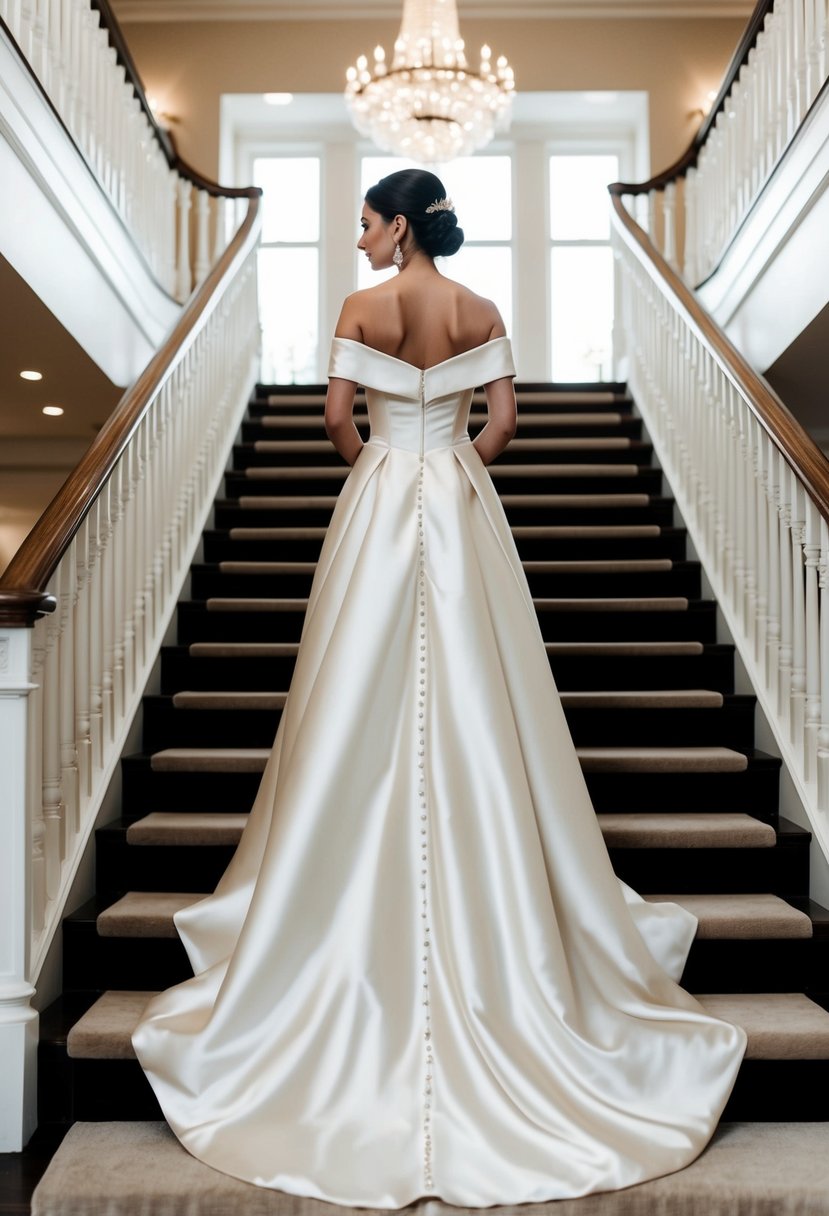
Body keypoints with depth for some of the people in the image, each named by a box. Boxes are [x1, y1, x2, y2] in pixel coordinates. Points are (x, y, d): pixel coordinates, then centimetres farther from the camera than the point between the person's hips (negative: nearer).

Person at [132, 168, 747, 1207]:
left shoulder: (362, 309, -4)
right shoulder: (480, 313, 3)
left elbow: (336, 416, -7)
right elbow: (502, 419, 0)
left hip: (380, 498, -2)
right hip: (460, 503, 2)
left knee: (368, 691, 6)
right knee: (471, 689, 7)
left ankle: (350, 894, 16)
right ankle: (490, 886, 15)